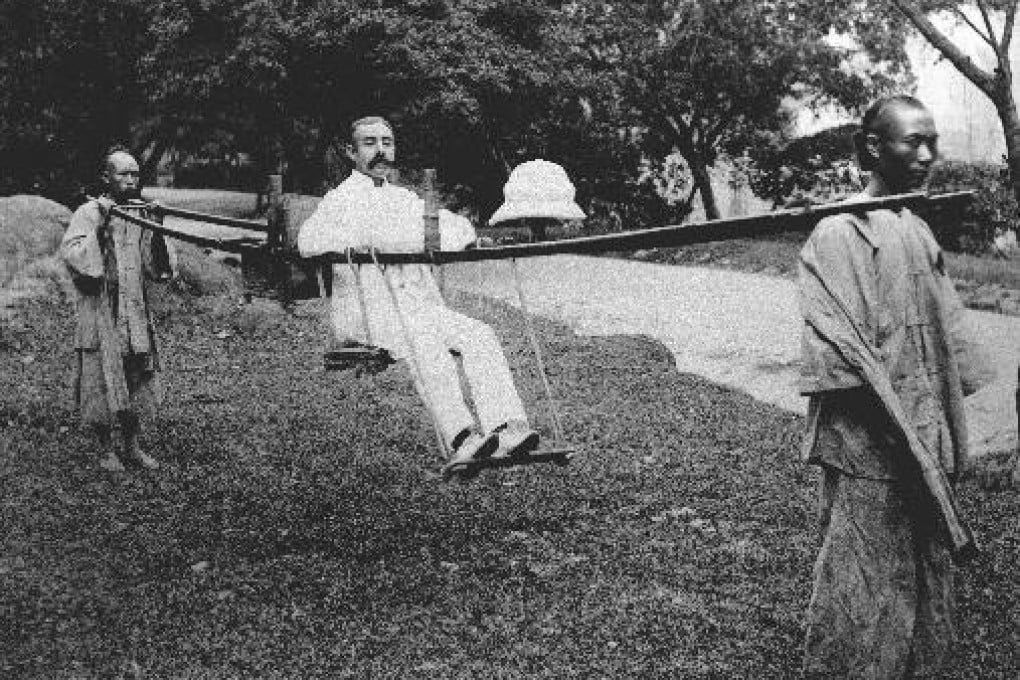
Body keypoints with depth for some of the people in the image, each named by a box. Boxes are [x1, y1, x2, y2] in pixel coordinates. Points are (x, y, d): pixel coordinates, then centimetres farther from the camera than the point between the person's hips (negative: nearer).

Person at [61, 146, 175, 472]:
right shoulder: (89, 213, -7)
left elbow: (159, 270, 3)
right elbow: (73, 257, -21)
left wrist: (157, 233, -11)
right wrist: (99, 226, -25)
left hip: (136, 316, 5)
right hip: (100, 316, -5)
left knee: (136, 383, 11)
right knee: (103, 384, 4)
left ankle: (132, 447, 26)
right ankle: (105, 450, 20)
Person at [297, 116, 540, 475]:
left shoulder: (406, 199, 27)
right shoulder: (340, 199, 10)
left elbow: (458, 226, 22)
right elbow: (309, 239, -8)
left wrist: (451, 233, -2)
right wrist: (358, 240, -25)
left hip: (421, 304, 5)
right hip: (365, 309, -5)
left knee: (479, 333, -23)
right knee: (424, 337, -35)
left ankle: (507, 430, -38)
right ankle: (460, 437, -48)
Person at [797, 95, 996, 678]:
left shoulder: (920, 231, 14)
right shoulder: (840, 231, -10)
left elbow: (946, 329, 17)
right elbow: (835, 339, -18)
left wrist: (948, 429, 11)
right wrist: (895, 422, -21)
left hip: (926, 439, 8)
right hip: (868, 447, -8)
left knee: (927, 574, 15)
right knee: (864, 587, -2)